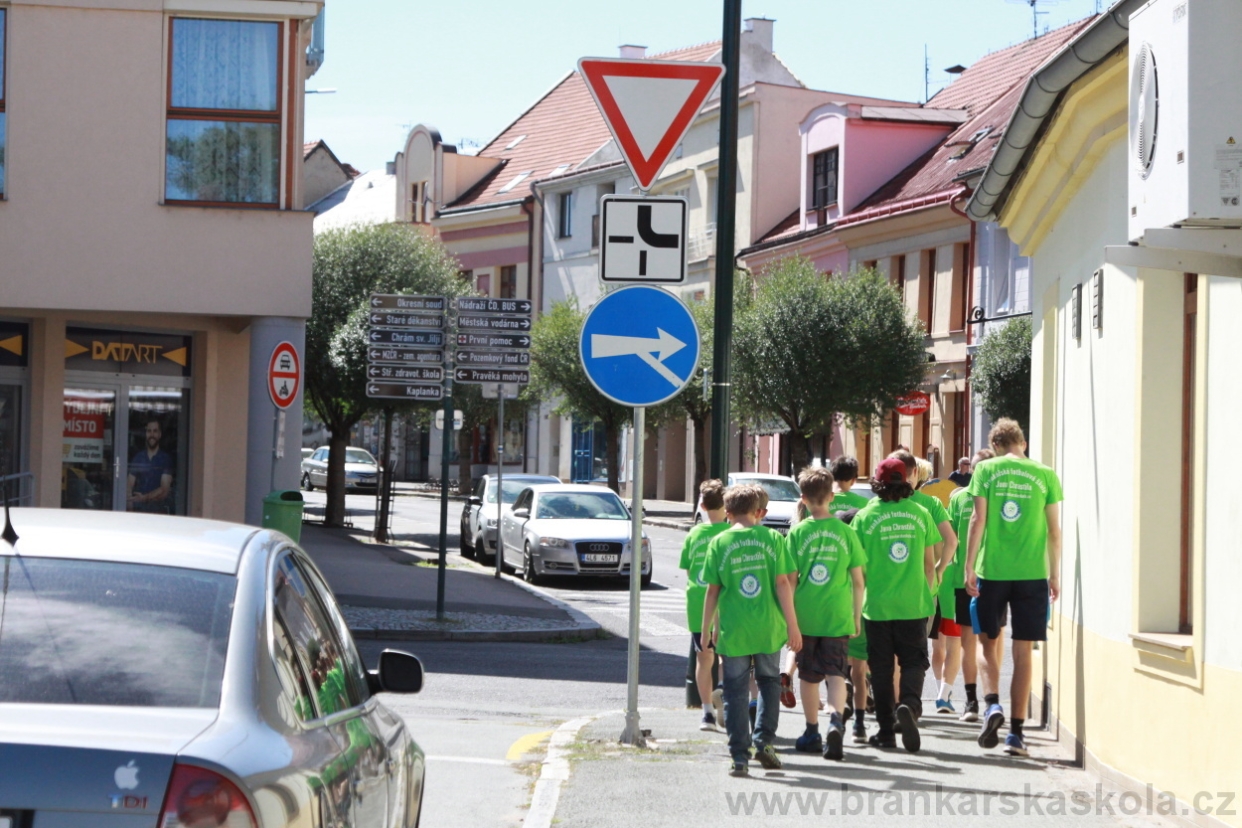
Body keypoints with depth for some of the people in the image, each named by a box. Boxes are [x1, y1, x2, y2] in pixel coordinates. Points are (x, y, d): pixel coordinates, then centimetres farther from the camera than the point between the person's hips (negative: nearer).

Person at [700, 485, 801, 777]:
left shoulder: (719, 543, 0)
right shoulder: (772, 539, 0)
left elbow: (712, 590, 1)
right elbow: (782, 583, -3)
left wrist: (707, 629, 9)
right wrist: (792, 625, 1)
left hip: (733, 631, -1)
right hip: (768, 629, 1)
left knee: (735, 692, 6)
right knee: (769, 682, 20)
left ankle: (740, 756, 3)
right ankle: (765, 741, 9)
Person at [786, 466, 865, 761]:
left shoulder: (798, 532, -4)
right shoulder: (846, 532, -1)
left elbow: (790, 579, -3)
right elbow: (858, 581, 2)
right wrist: (857, 617, 13)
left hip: (806, 616, 0)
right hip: (838, 617, 0)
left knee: (809, 676, 12)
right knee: (836, 673, 0)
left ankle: (812, 733, 20)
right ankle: (835, 720, -24)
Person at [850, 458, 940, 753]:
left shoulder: (865, 516, -5)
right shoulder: (920, 513, 1)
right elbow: (929, 563, 8)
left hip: (877, 604, -1)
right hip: (914, 605, 1)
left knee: (881, 667, 8)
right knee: (913, 661, 8)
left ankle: (886, 731, 11)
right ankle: (910, 704, -20)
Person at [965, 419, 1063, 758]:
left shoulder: (986, 470, 1)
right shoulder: (1045, 475, 4)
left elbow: (978, 520, -4)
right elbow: (1054, 529, 5)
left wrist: (969, 567, -1)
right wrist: (1054, 575, 13)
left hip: (991, 571, -1)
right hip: (1032, 573, 1)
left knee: (989, 643, 16)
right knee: (1022, 652, 4)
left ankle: (992, 704, -8)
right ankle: (1016, 732, 4)